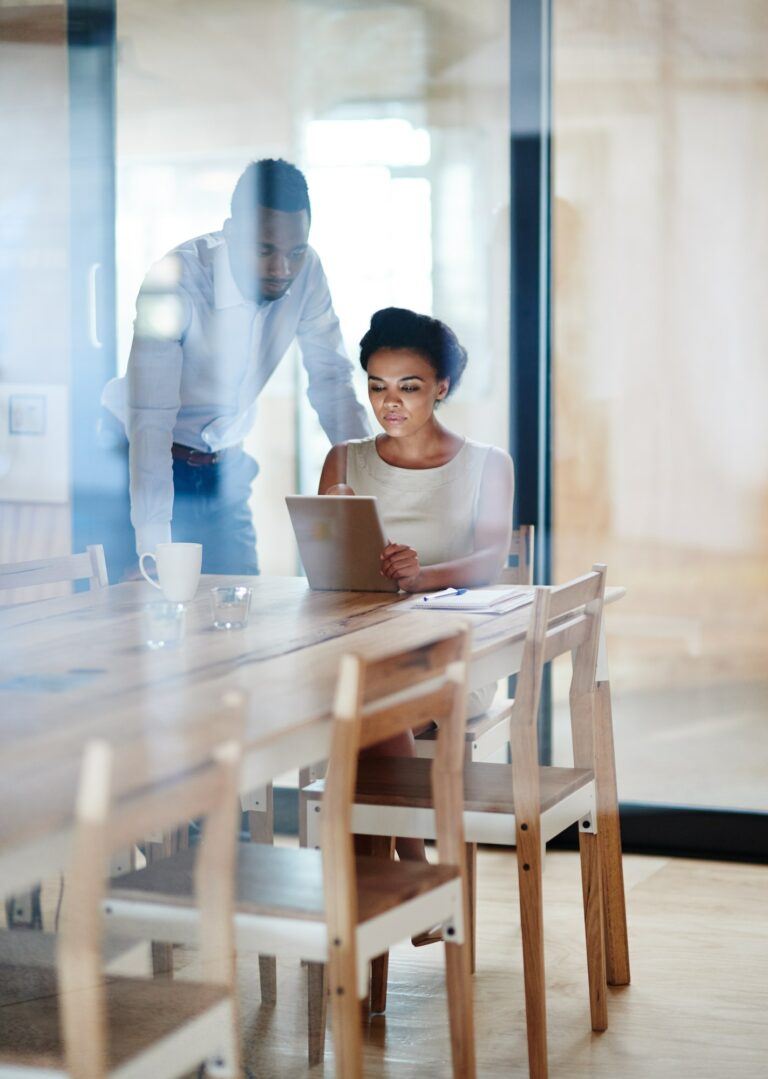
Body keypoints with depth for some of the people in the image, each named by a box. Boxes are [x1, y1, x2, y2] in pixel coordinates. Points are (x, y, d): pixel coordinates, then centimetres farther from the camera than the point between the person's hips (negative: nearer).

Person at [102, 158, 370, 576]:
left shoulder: (306, 271, -12)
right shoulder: (176, 281, -28)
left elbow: (331, 379, -1)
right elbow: (150, 420, -34)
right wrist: (154, 549, -41)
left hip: (225, 462, 5)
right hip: (145, 460, -4)